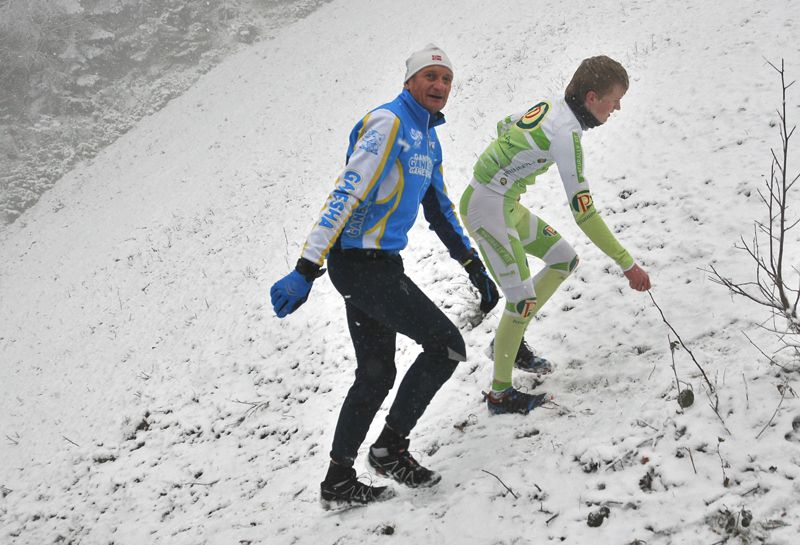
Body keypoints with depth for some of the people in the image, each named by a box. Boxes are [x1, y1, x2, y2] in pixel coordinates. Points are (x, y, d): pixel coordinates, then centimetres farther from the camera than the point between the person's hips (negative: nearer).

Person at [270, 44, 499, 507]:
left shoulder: (429, 140, 16)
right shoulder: (388, 123, -14)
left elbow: (440, 211, 25)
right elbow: (347, 194, -22)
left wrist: (474, 268, 22)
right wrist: (307, 269, -28)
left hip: (377, 265, 10)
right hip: (364, 263, -10)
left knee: (376, 375, 13)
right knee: (446, 345, -6)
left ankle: (339, 483, 22)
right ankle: (391, 448, 5)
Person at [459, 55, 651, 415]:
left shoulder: (548, 106, 2)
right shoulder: (566, 132, -24)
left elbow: (503, 126, 23)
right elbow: (583, 212, -27)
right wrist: (627, 264, -24)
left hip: (507, 205, 10)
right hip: (486, 209, -10)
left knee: (565, 260, 14)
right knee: (523, 300, -9)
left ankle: (510, 340, 21)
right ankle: (500, 395, 4)